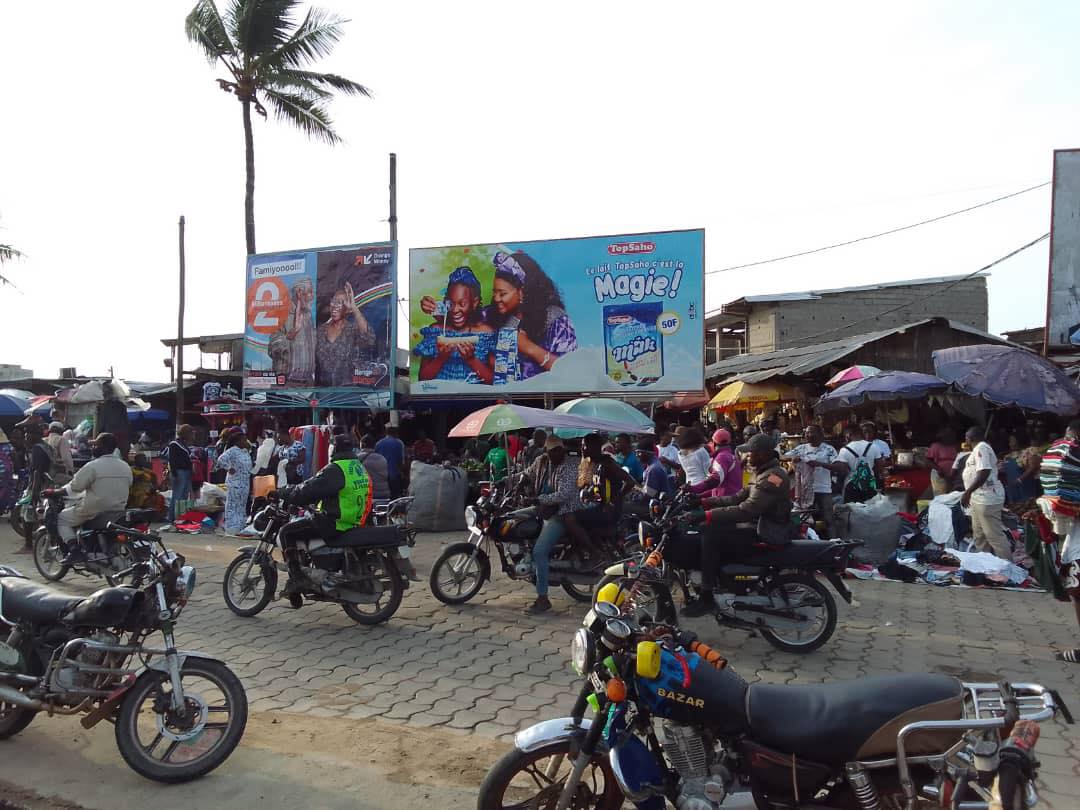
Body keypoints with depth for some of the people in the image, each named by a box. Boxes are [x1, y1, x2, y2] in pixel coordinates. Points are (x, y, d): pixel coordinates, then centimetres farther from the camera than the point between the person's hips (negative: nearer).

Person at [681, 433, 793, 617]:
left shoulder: (773, 477, -20)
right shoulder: (764, 473, 14)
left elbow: (746, 511, -29)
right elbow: (737, 499, 13)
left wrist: (706, 515, -31)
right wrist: (703, 502, 3)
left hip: (767, 535, -11)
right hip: (761, 528, 11)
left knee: (711, 534, -20)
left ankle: (707, 599, -17)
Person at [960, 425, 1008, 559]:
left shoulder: (981, 448, -14)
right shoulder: (979, 448, 18)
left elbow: (984, 473, -25)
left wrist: (968, 492, -26)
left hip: (986, 499, -11)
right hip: (980, 498, 11)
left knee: (995, 536, -8)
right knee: (979, 535, 16)